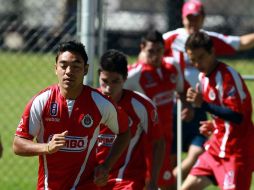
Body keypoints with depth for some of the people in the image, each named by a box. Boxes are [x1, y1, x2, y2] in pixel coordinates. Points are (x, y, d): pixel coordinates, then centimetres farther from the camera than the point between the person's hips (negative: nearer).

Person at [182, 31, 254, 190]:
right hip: (216, 148, 9)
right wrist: (214, 125, 7)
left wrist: (203, 104, -27)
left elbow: (237, 115, -26)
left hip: (237, 151, -9)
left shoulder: (228, 75, -18)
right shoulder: (203, 77, 10)